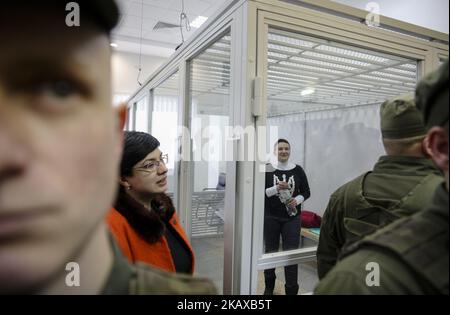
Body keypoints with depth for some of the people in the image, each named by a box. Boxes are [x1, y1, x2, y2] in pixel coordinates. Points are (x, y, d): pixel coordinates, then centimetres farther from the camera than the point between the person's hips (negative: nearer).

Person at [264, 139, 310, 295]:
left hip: (292, 218, 1)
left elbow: (306, 192, 8)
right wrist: (276, 188, -20)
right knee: (270, 251, 14)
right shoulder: (268, 169, -6)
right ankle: (269, 286, 35)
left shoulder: (298, 170, 0)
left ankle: (292, 289, 16)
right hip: (270, 217, 0)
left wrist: (297, 200, -11)